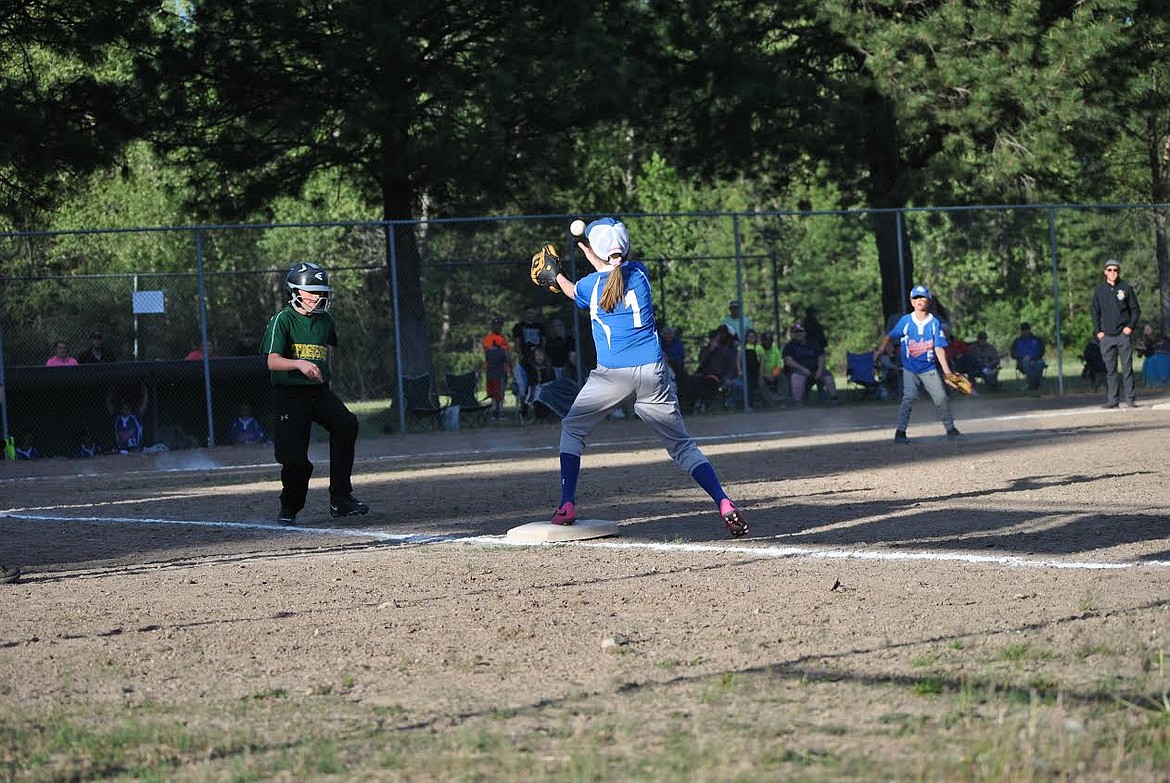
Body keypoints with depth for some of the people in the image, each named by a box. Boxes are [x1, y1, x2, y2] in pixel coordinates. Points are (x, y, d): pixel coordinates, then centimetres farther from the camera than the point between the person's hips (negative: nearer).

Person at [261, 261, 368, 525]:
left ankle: (340, 498, -19)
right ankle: (289, 508, 19)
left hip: (320, 392, 5)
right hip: (289, 394, -5)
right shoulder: (282, 320, -7)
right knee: (295, 459, -10)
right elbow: (272, 362, -19)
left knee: (346, 424, -23)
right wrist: (299, 364, -35)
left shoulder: (325, 320, 11)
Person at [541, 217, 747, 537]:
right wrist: (591, 255, 42)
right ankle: (724, 503, -14)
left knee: (572, 429, 18)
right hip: (653, 373, 3)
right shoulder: (640, 273, 4)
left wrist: (555, 274, 40)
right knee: (683, 446, 5)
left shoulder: (592, 285, -4)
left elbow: (571, 291, 21)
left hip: (612, 375, -3)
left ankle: (567, 505, 7)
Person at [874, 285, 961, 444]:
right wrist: (880, 350, -18)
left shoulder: (935, 323, -2)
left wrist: (947, 371, -11)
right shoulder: (905, 321, -3)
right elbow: (890, 336, -1)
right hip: (909, 369, -1)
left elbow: (939, 348, -4)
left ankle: (950, 428, 19)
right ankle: (900, 432, -15)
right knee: (909, 397, -17)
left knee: (941, 398, 0)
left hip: (929, 369, 2)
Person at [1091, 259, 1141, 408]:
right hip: (1106, 336, 2)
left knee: (1127, 367, -3)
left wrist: (1131, 326, -6)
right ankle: (1112, 399, 4)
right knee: (1110, 369, 1)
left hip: (1124, 334, -2)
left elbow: (1136, 309, 7)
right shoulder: (1099, 291, 10)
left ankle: (1130, 399, -3)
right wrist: (1098, 331, 2)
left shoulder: (1126, 288, 5)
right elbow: (1095, 312, 14)